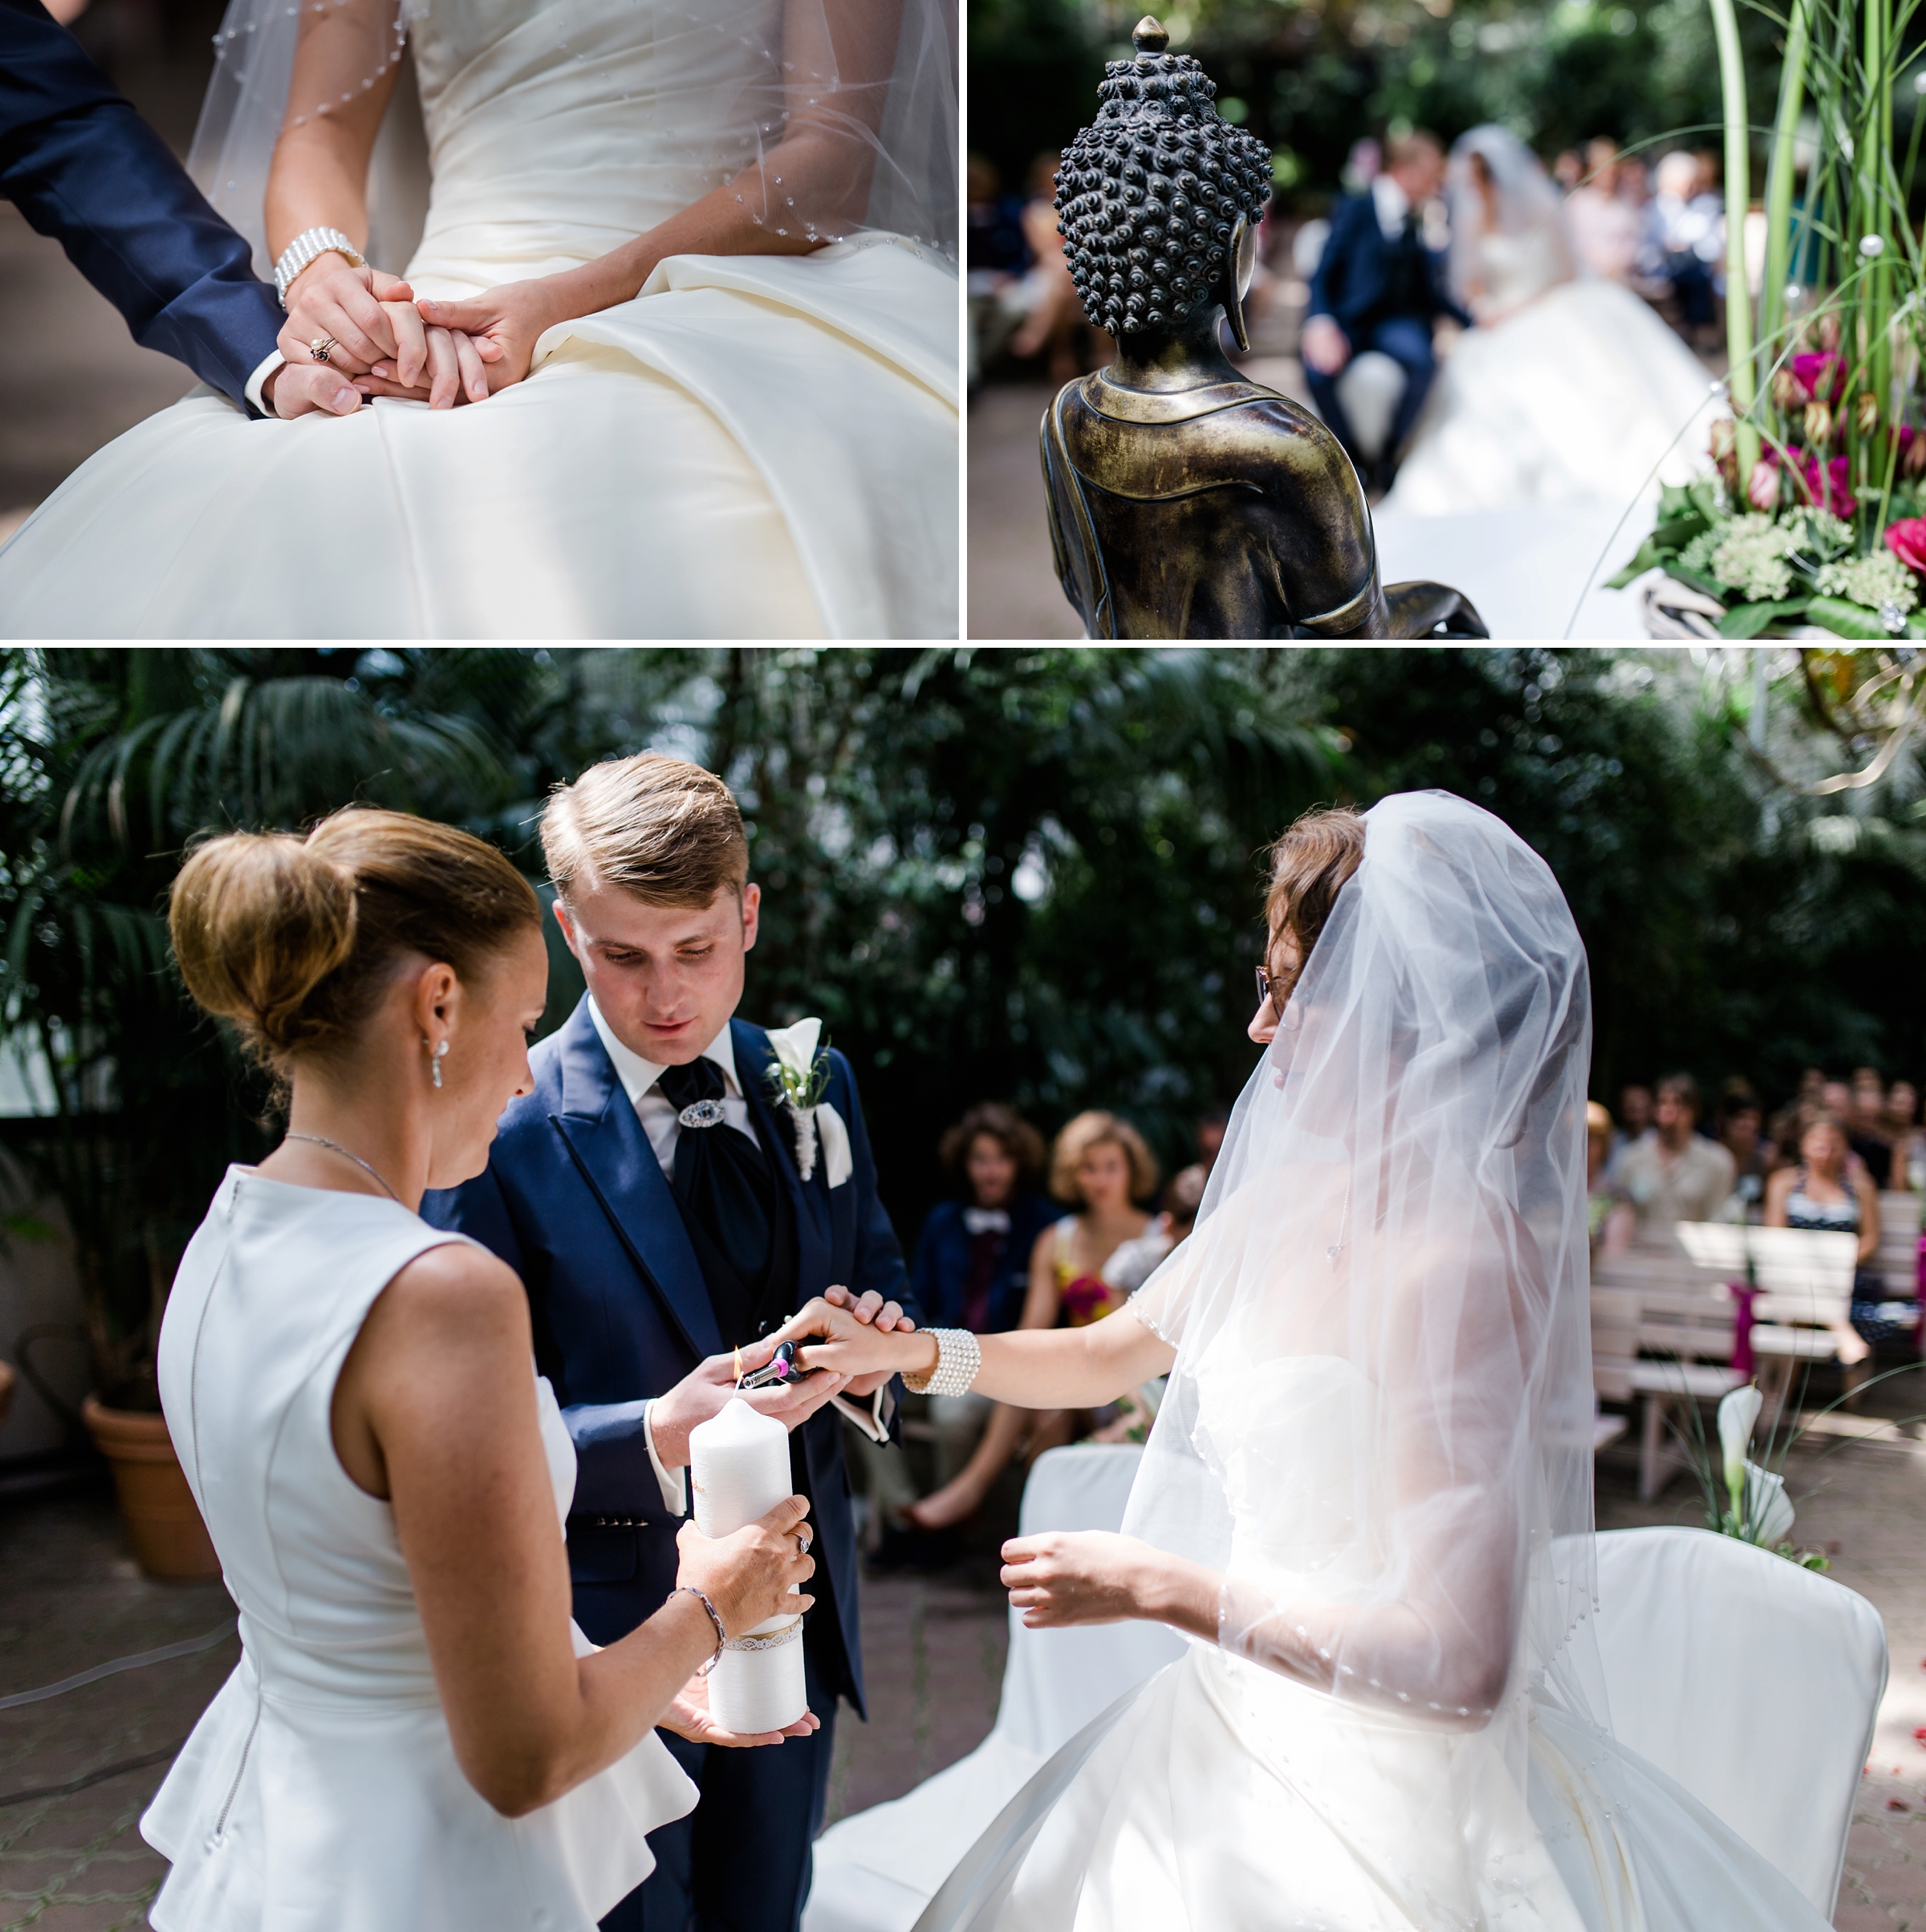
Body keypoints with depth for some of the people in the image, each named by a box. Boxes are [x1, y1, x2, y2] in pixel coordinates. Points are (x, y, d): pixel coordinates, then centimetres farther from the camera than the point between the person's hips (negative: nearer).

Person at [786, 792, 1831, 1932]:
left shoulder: (1454, 1271, -27)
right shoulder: (1286, 1207, -1)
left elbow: (1458, 1660, -30)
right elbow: (1105, 1357, 17)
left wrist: (1157, 1586, -23)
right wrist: (918, 1351, 2)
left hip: (1378, 1803, -8)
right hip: (1245, 1741, 8)